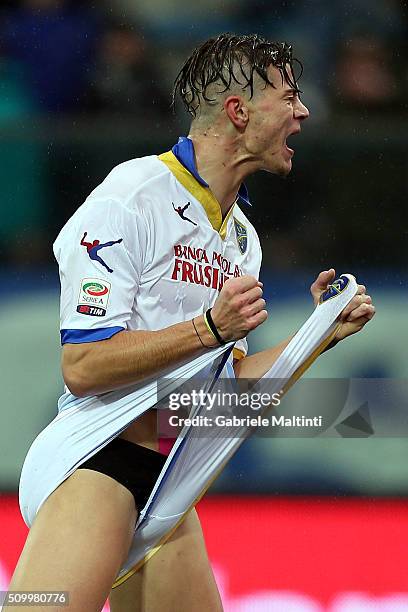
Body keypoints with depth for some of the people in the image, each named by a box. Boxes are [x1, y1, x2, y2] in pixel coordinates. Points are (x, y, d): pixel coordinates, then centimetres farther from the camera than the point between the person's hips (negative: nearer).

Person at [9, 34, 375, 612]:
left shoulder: (242, 237, 18)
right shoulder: (131, 198, -10)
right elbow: (82, 366, -15)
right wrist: (210, 328, -20)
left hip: (169, 485, 9)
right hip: (94, 463, -9)